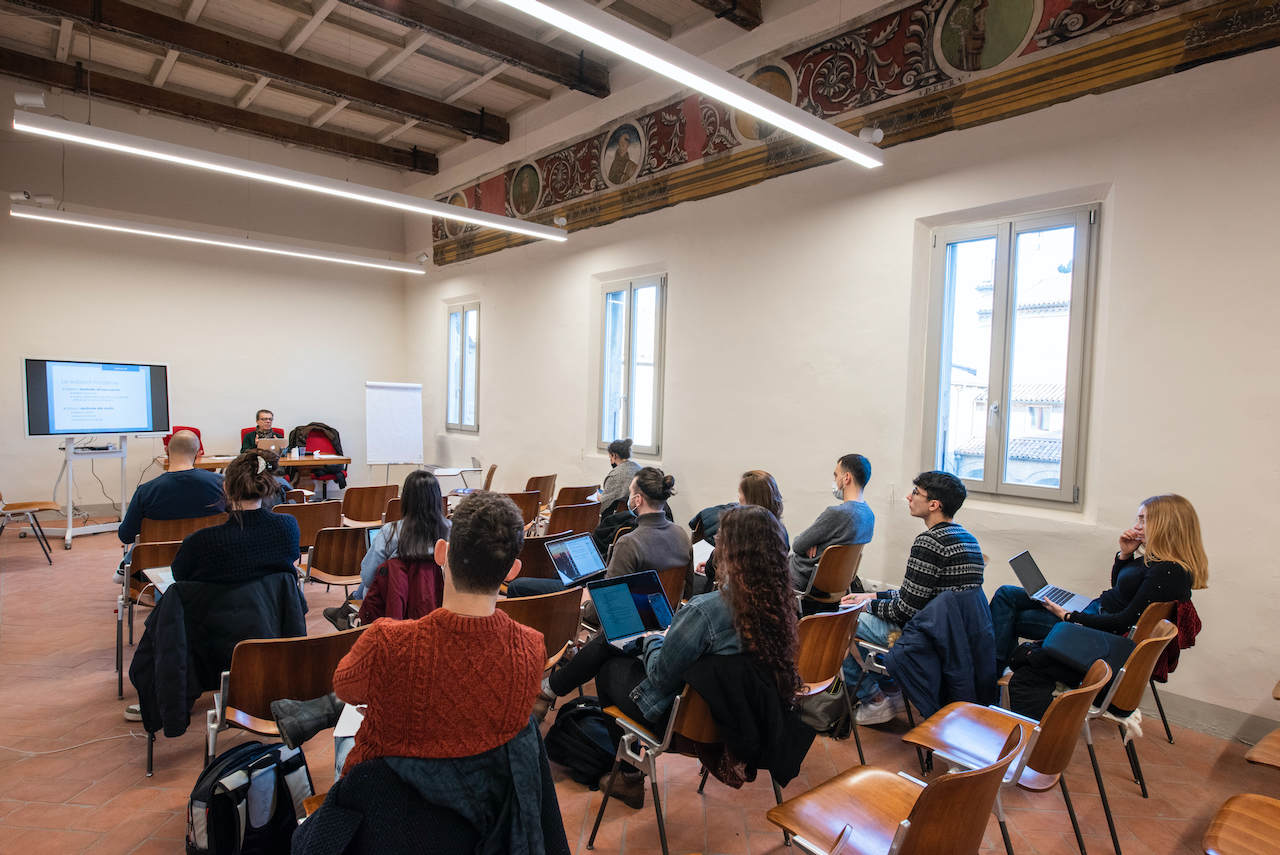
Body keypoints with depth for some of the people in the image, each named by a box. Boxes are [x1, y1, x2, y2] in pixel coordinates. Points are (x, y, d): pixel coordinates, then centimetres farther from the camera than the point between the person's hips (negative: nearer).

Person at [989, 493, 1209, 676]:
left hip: (1101, 627, -10)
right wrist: (1125, 554, 2)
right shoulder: (1156, 558, 4)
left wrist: (1068, 617, -19)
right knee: (1006, 594, 3)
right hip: (1095, 608, 10)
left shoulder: (1170, 572, -24)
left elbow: (1126, 621, -24)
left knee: (1011, 620, -8)